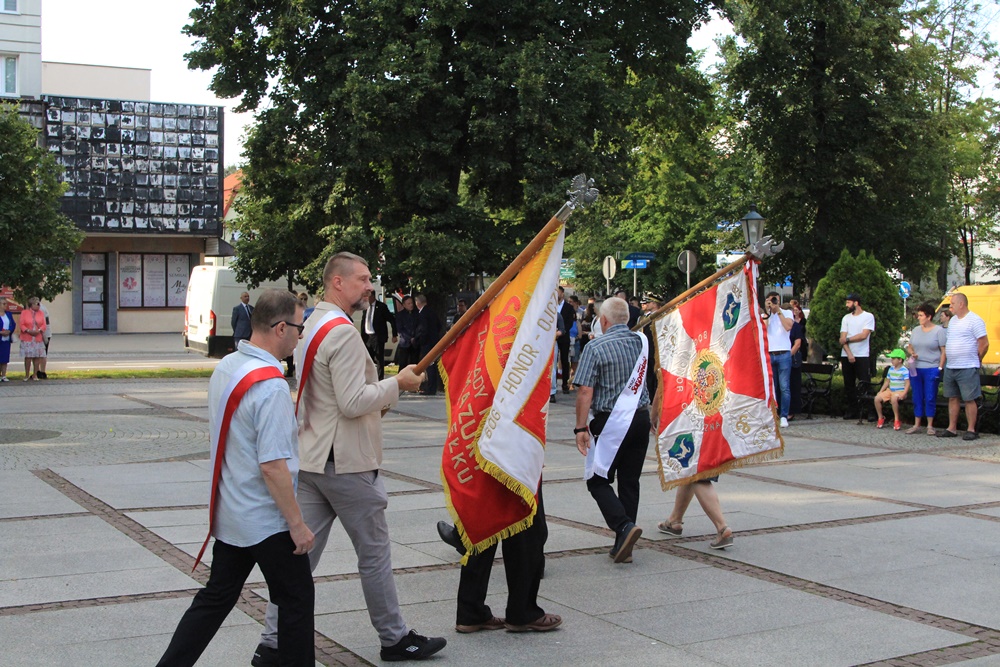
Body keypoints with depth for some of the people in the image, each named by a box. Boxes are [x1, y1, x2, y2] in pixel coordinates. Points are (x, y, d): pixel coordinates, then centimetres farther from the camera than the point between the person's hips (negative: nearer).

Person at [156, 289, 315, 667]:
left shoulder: (225, 368, 4)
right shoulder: (270, 385, -24)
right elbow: (272, 466, -26)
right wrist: (297, 524, -18)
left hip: (228, 514, 8)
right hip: (266, 520, -8)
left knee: (216, 597, 16)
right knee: (297, 601, 8)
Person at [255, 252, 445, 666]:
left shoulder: (312, 326, 14)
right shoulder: (342, 332, -18)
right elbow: (353, 402, -23)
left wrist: (383, 394, 16)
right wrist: (397, 384, -11)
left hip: (310, 457, 9)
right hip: (347, 463, -9)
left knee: (300, 553, 8)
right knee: (375, 554, 5)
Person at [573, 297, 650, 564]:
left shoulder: (595, 347, -11)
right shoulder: (642, 342, 5)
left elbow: (585, 391, -14)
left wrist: (581, 427, -9)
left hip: (611, 422, -5)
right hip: (641, 418, 5)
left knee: (597, 480, 5)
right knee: (630, 481, 12)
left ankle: (624, 526, -15)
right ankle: (624, 545, 14)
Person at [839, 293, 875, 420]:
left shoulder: (868, 317, -1)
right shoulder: (846, 318, 12)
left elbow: (863, 335, -13)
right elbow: (842, 339, 3)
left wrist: (847, 339, -2)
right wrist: (849, 354, -10)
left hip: (862, 356, -5)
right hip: (846, 356, 5)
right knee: (849, 385, 6)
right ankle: (852, 410, 13)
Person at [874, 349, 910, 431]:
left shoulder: (904, 371, -9)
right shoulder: (891, 369, 13)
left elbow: (907, 383, -14)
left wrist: (903, 394, -26)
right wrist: (881, 391, 9)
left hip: (900, 391, -7)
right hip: (890, 390, 7)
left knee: (894, 398, -39)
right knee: (877, 398, -15)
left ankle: (896, 420, -24)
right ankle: (880, 418, 2)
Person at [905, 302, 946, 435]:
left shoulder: (939, 331, -4)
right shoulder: (916, 330, 13)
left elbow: (944, 351, -6)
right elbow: (909, 346, 22)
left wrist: (940, 368, -12)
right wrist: (912, 352, -2)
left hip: (931, 369, -5)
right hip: (916, 369, 5)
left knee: (930, 398, -1)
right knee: (917, 398, 8)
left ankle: (930, 426, 7)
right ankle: (916, 425, 14)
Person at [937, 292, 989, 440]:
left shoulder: (975, 320, -10)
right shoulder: (953, 321, 16)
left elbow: (984, 343, -11)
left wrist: (977, 360, -1)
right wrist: (945, 361, 14)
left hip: (967, 369, -8)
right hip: (950, 368, 8)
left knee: (969, 400, -4)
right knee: (952, 398, 11)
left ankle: (971, 430, 2)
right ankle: (952, 429, 17)